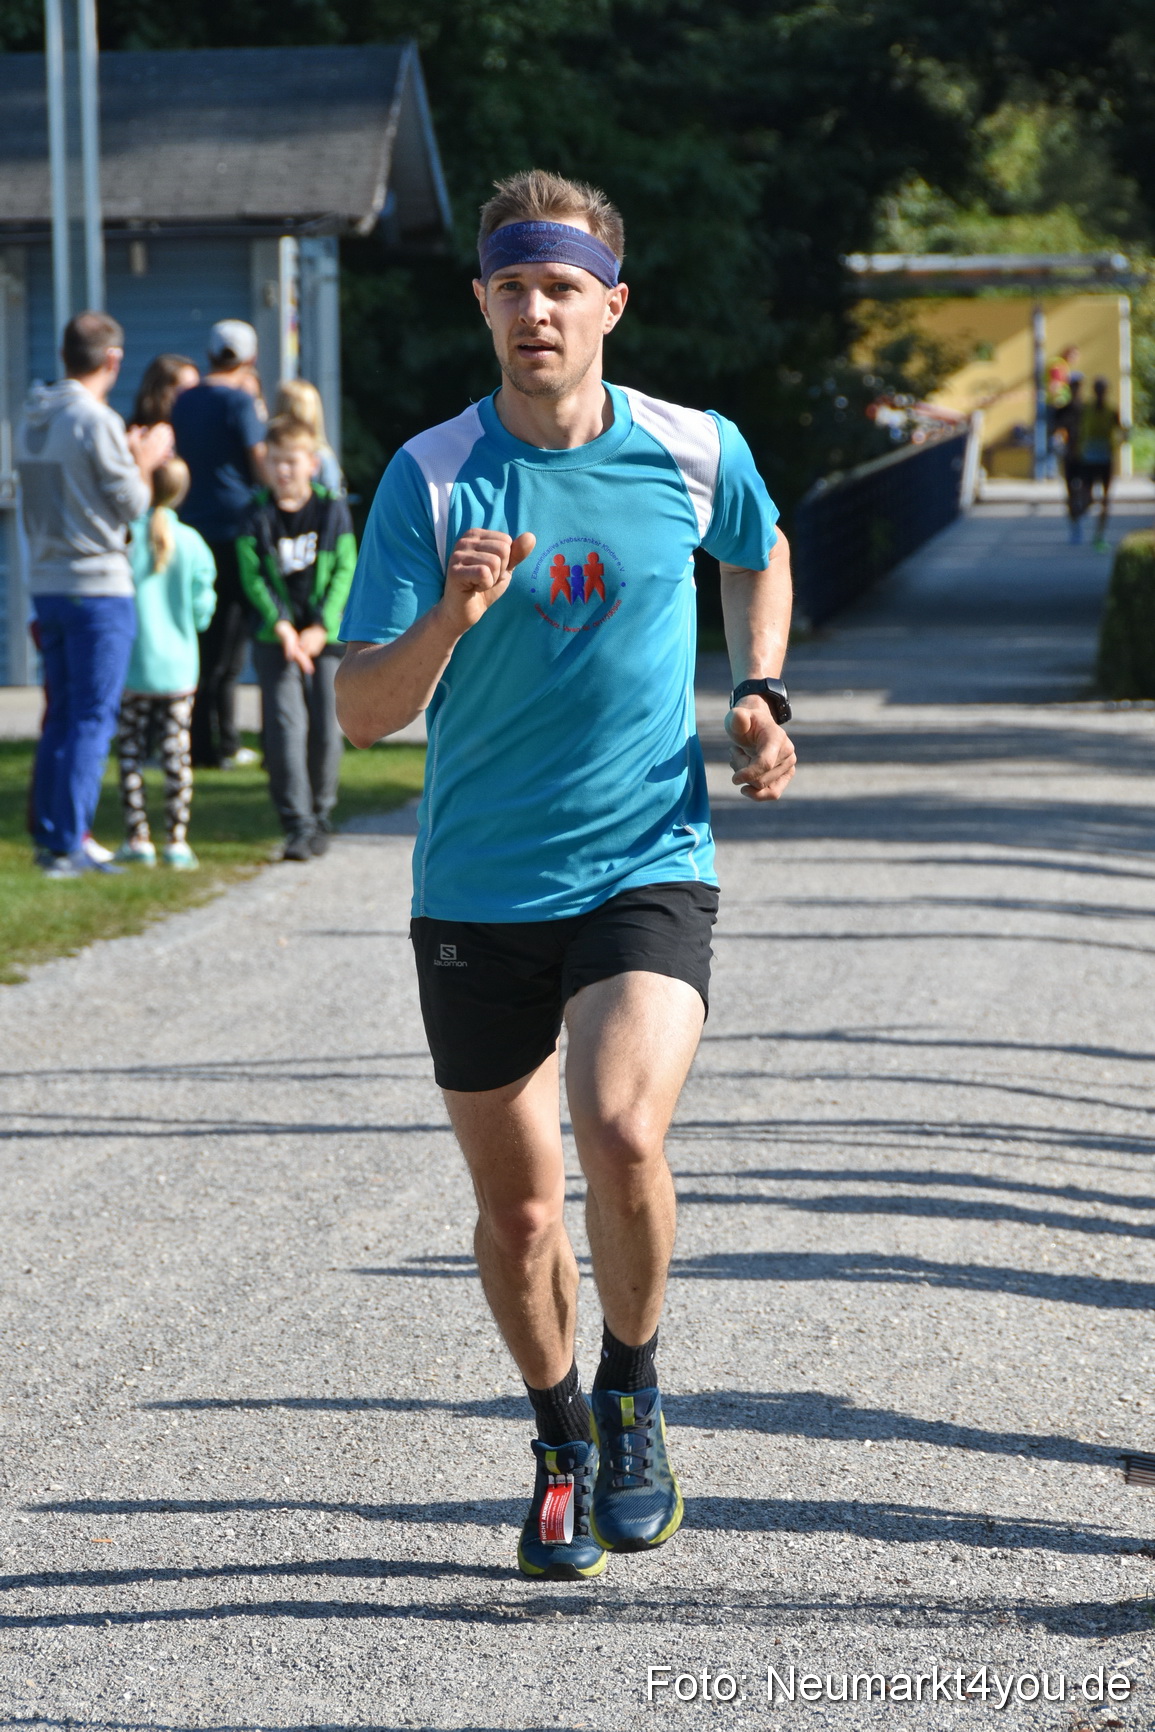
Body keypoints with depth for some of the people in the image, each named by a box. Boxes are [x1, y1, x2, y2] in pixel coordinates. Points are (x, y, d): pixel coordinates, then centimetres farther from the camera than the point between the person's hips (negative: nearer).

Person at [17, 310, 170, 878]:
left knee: (61, 714, 15)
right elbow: (130, 504, -12)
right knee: (92, 718, -3)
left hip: (46, 582, 7)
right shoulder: (97, 421, -15)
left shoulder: (33, 419, 8)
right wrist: (145, 461, 8)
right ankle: (68, 846, -5)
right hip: (97, 585, -7)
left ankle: (48, 835, 17)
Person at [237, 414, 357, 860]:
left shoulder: (332, 510, 2)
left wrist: (320, 629, -10)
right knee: (286, 726, -10)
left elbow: (344, 572, 0)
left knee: (325, 728, 0)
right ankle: (297, 825, -9)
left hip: (326, 635, 1)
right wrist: (282, 627, -16)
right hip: (276, 637, -1)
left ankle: (320, 817, 17)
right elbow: (253, 577, -4)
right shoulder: (257, 515, 0)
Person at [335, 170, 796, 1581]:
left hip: (649, 869, -1)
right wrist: (451, 616, -28)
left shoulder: (700, 453, -2)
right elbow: (359, 714, -10)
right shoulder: (428, 478, -7)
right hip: (475, 890, 1)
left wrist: (759, 695, 8)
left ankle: (632, 1397, 3)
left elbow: (759, 556, 23)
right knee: (517, 1208, 8)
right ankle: (562, 1446, 35)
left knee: (620, 1131, -24)